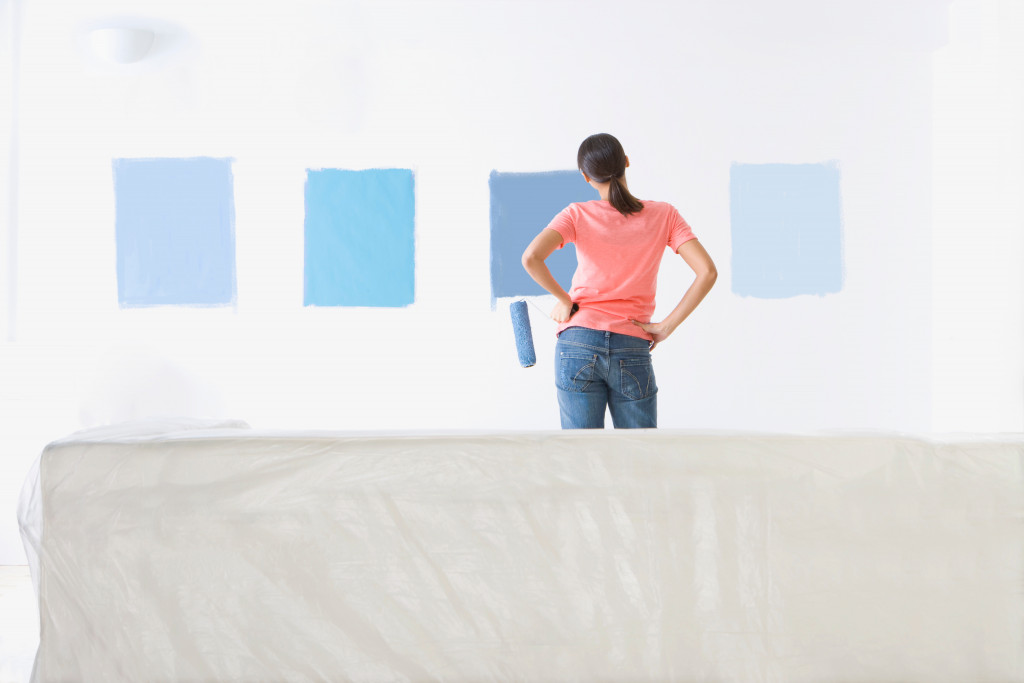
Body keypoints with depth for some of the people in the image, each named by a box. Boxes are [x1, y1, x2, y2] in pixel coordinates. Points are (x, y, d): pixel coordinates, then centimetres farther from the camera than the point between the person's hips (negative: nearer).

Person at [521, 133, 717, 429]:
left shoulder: (578, 215, -2)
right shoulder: (664, 215, 2)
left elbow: (531, 258, -17)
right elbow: (707, 272, -7)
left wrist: (565, 300, -2)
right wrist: (666, 327, -3)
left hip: (579, 346, -1)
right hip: (633, 352, 1)